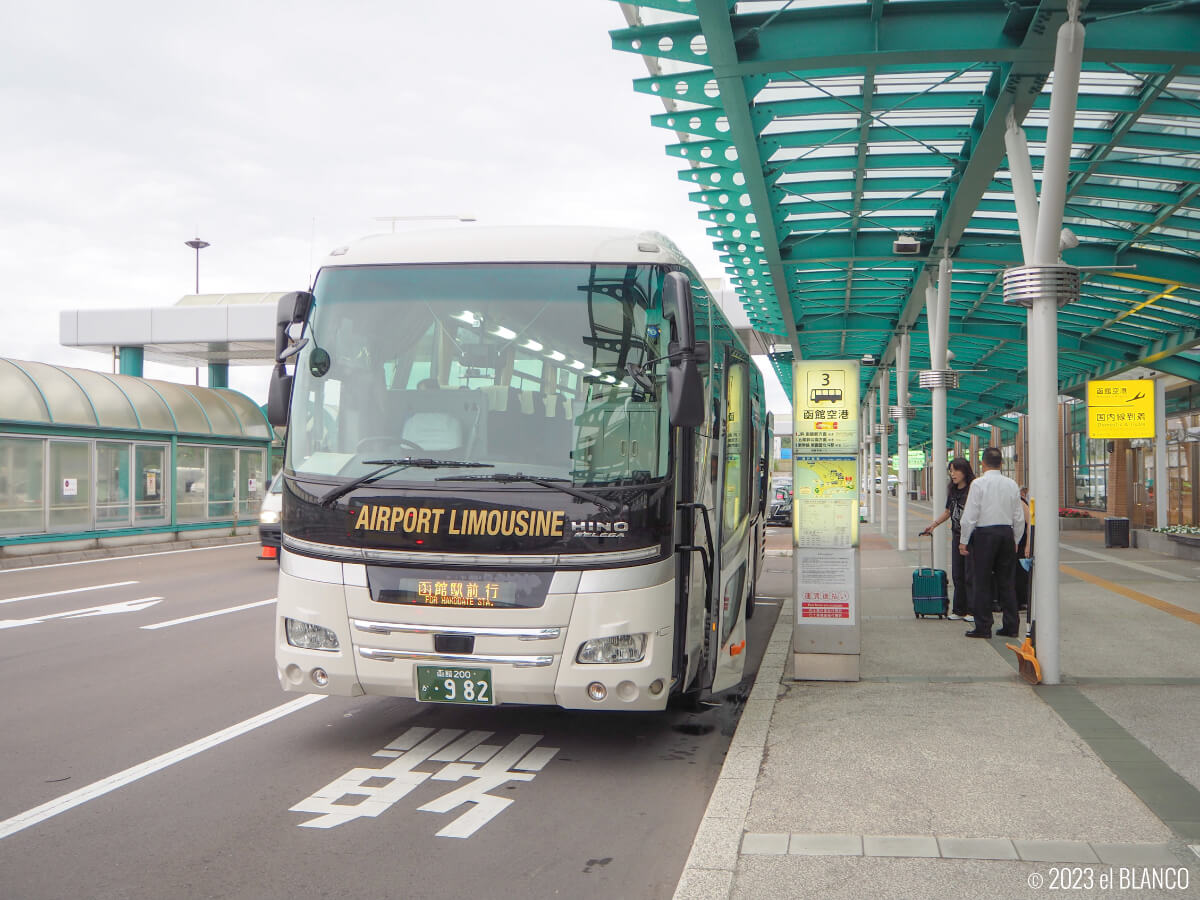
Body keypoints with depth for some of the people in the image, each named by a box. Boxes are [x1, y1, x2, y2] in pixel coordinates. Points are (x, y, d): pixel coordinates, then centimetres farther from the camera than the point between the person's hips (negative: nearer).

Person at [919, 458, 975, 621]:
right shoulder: (952, 491, 13)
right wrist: (933, 525, 20)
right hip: (957, 536, 8)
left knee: (970, 574, -4)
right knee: (957, 574, 9)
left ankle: (973, 610, 4)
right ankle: (959, 610, 16)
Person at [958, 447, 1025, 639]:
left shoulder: (978, 483, -8)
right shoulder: (1012, 484, 7)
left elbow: (970, 515, -11)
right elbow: (1019, 517, 11)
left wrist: (963, 541, -3)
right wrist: (1015, 541, 20)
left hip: (984, 534, -5)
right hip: (1007, 533, 5)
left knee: (983, 582, 0)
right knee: (1006, 581, 10)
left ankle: (983, 627, 1)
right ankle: (1011, 626, 12)